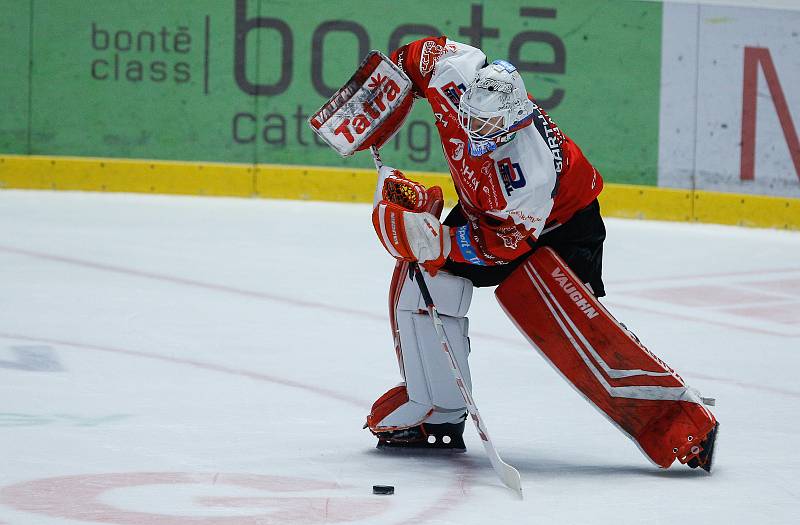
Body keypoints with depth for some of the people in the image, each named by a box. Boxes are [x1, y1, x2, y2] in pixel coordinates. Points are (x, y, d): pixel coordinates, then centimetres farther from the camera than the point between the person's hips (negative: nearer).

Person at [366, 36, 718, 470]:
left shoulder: (528, 169, -42)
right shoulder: (454, 77, -28)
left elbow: (504, 242, -34)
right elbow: (424, 53, -5)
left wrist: (437, 242, -42)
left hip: (557, 225, -7)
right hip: (480, 206, 7)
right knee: (420, 284, -6)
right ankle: (441, 416, 4)